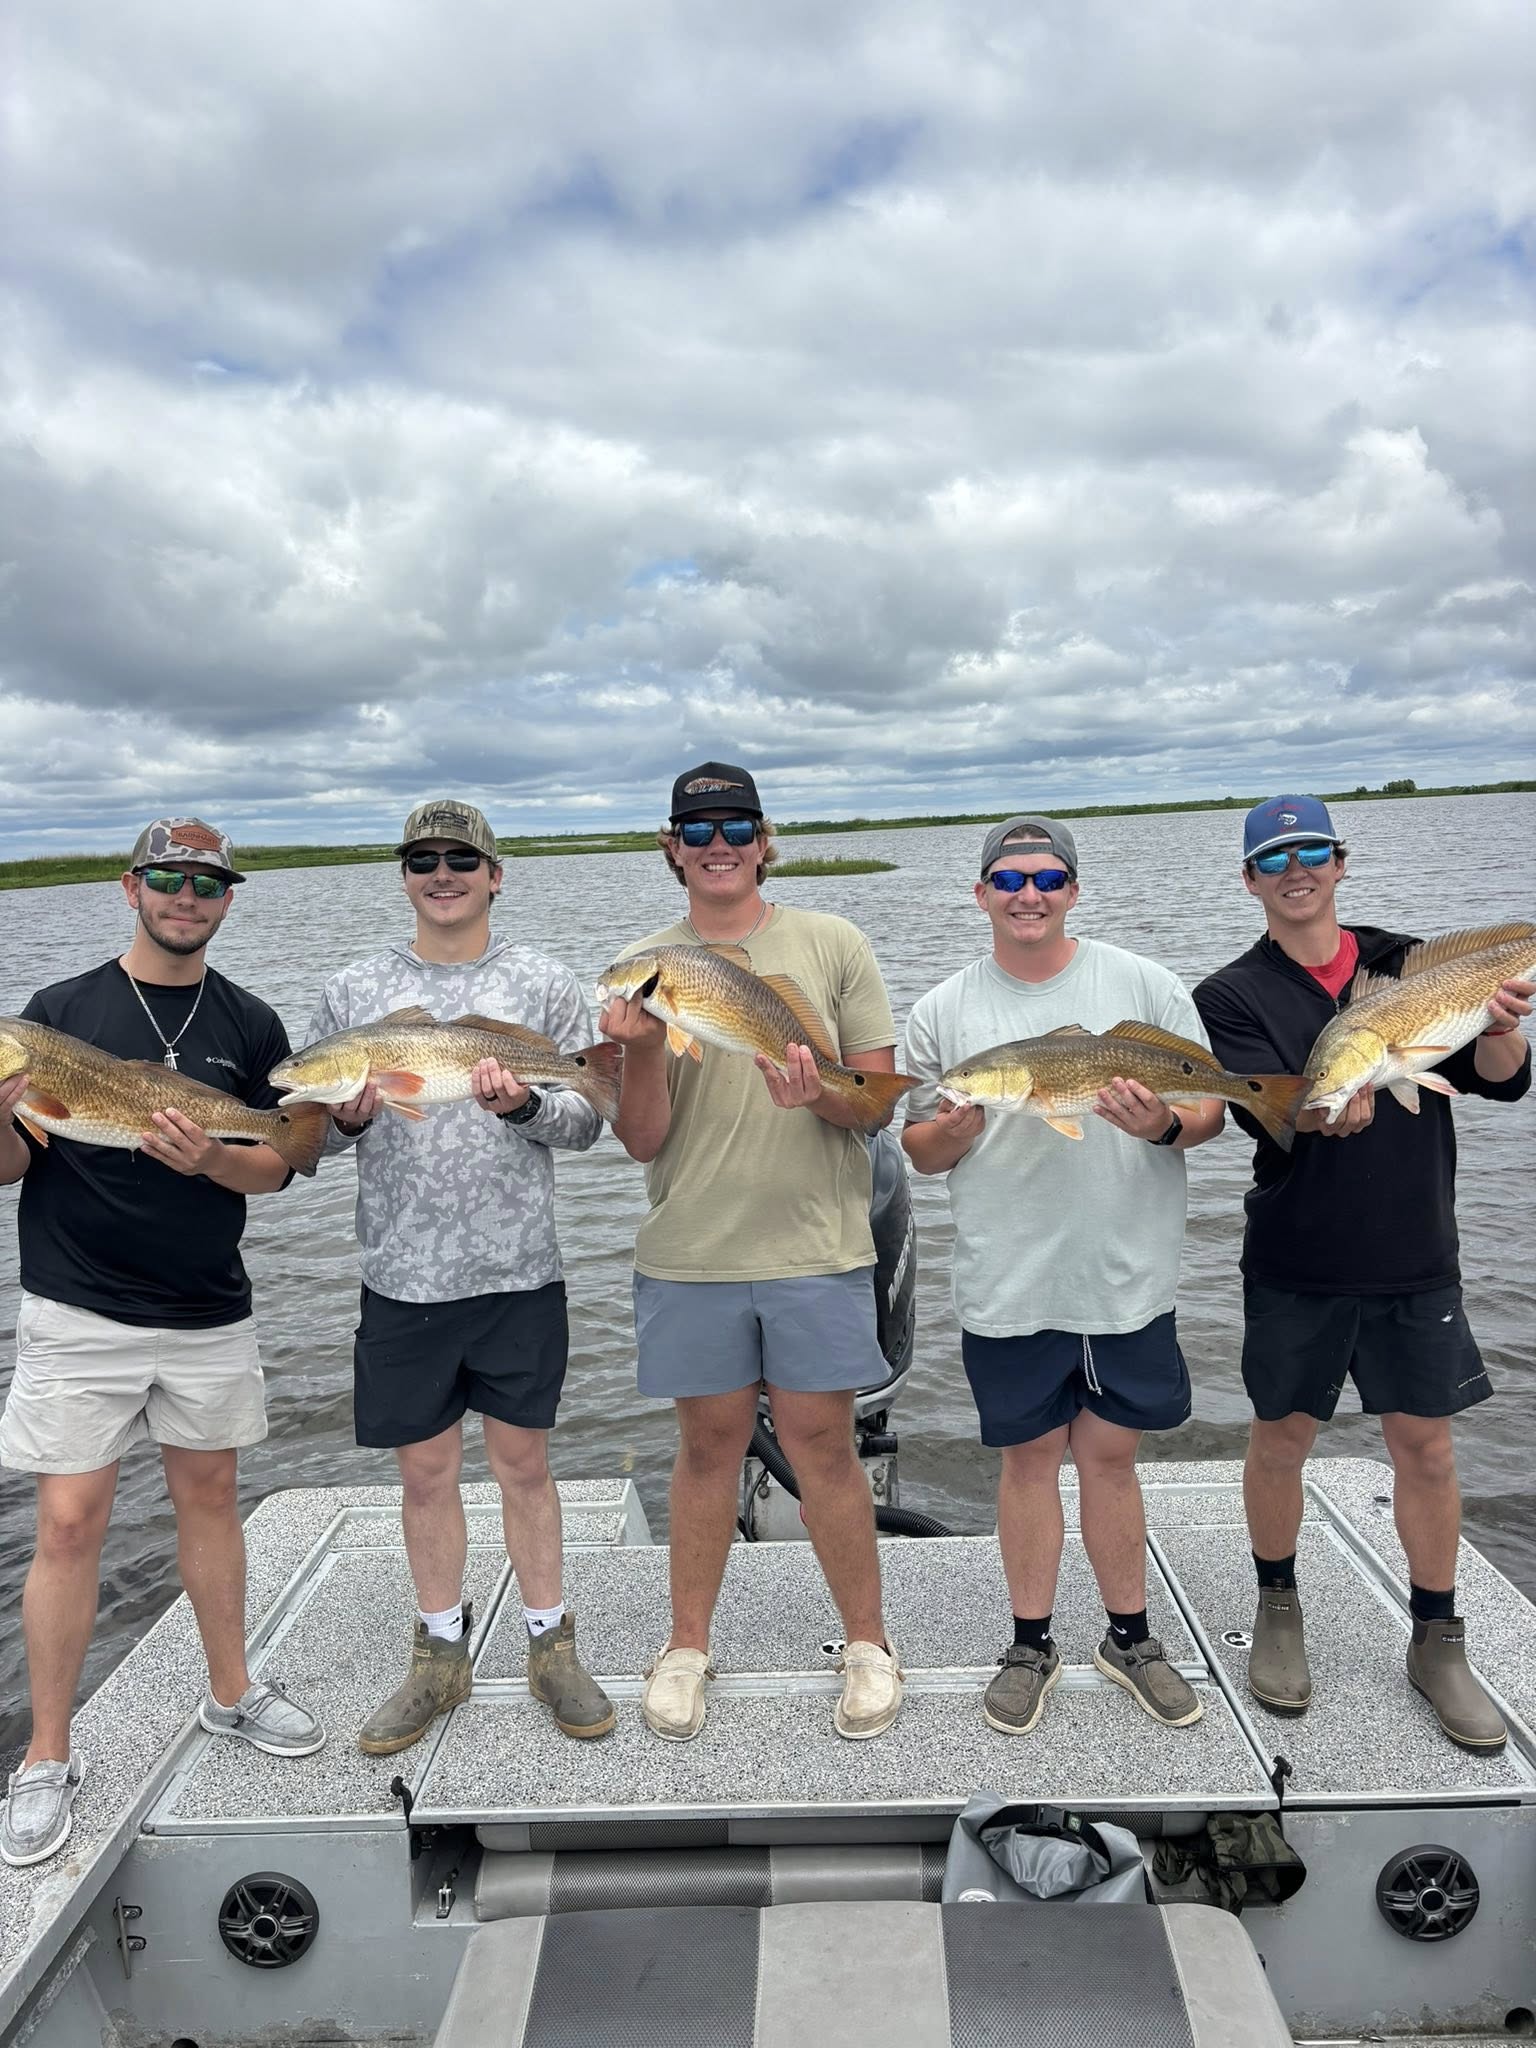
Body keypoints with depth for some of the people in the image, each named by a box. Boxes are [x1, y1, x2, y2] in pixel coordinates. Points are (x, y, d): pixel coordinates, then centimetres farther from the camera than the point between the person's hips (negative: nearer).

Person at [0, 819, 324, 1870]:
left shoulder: (250, 1026, 4)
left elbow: (276, 1166, 3)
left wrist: (207, 1159, -17)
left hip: (209, 1311, 2)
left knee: (210, 1496, 15)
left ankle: (232, 1692, 33)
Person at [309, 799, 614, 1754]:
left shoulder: (544, 983, 1)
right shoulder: (353, 991, 4)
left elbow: (586, 1120, -1)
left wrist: (526, 1106, -21)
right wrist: (344, 1118, -14)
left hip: (518, 1272, -1)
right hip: (404, 1279, 1)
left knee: (525, 1463, 11)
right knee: (426, 1470, 12)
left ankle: (552, 1647, 28)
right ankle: (441, 1656, 31)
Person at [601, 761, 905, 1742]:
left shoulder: (833, 944, -1)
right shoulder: (641, 970, 2)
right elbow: (642, 1143, 0)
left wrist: (821, 1095, -21)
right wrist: (642, 1052, -19)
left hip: (817, 1246, -1)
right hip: (690, 1253, 1)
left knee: (824, 1443, 8)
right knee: (709, 1442, 13)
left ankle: (868, 1644, 28)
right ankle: (688, 1645, 31)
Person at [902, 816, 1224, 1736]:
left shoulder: (1146, 985, 0)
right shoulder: (944, 1011, 2)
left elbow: (1212, 1108, 2)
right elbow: (922, 1150, 6)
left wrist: (1163, 1125, -20)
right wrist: (952, 1130, -17)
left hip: (1127, 1274, 0)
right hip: (1008, 1282, 0)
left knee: (1110, 1452, 12)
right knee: (1030, 1455, 12)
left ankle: (1130, 1636, 31)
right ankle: (1033, 1644, 28)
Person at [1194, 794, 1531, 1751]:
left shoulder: (1411, 963, 2)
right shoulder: (1234, 995, -4)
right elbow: (1266, 1113, -16)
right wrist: (1325, 1103, -38)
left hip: (1416, 1254, 2)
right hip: (1298, 1264, -1)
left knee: (1426, 1444, 9)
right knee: (1283, 1437, 10)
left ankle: (1438, 1640, 27)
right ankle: (1278, 1607, 32)